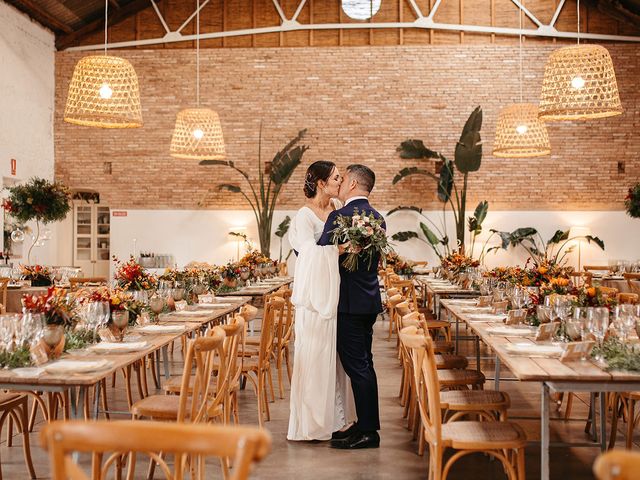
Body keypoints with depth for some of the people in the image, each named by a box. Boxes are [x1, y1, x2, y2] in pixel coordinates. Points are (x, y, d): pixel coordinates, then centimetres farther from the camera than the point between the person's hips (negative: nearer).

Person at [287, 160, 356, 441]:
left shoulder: (336, 212, 12)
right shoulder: (305, 216, -9)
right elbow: (312, 252, -21)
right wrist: (341, 248, -29)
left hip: (335, 297, 7)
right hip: (315, 297, -7)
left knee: (334, 359, 11)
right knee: (313, 358, -1)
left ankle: (333, 418, 20)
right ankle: (309, 425, 8)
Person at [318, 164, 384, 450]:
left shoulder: (340, 217, -15)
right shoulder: (376, 218, 12)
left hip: (350, 303, -9)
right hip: (369, 300, 9)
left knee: (357, 367, -4)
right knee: (363, 365, 15)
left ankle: (367, 432, 1)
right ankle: (367, 425, 23)